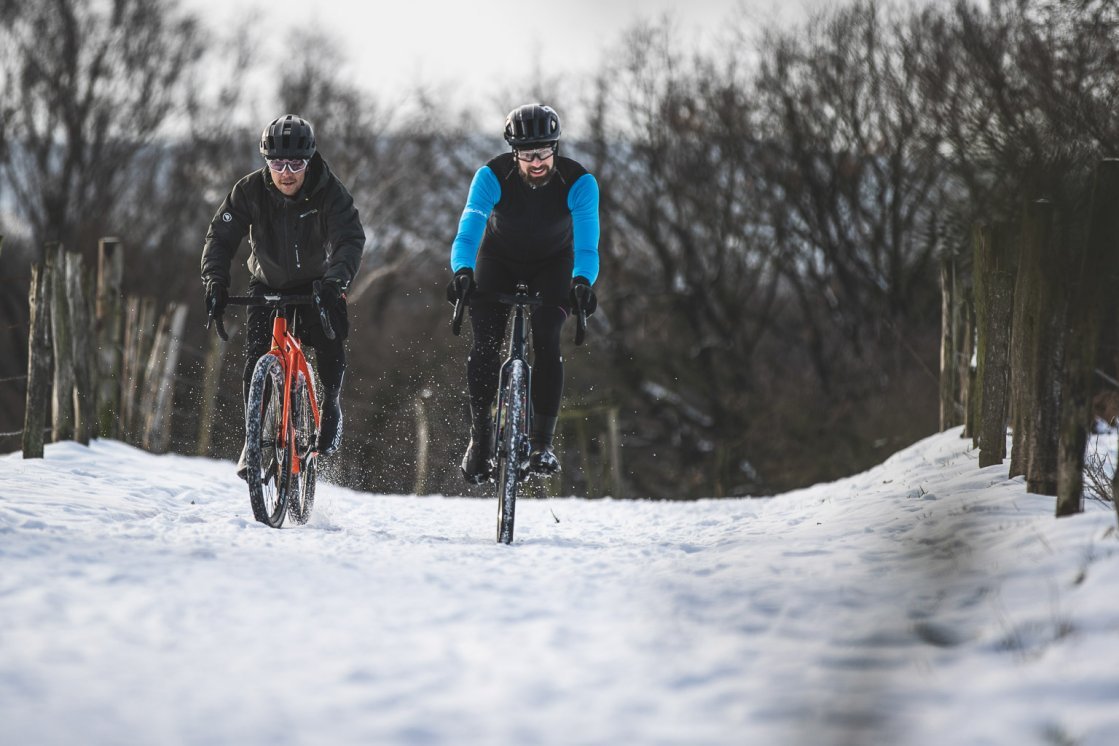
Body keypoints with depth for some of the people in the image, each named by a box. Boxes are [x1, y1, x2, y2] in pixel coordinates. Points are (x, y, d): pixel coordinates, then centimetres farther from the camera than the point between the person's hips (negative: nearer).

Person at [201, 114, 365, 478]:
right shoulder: (250, 191, -19)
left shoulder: (329, 192, -23)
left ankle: (331, 404, 1)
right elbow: (221, 236, -20)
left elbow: (350, 238, -34)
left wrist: (336, 279, -53)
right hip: (268, 284, 2)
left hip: (316, 284, -1)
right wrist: (215, 280, -38)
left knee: (330, 339, -27)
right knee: (256, 353, -15)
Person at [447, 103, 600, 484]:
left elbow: (587, 244, -38)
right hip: (499, 260, 0)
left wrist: (582, 281, -59)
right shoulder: (493, 176, -30)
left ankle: (542, 441, -10)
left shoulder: (578, 182, -30)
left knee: (546, 343, -20)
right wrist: (462, 271, -60)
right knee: (485, 345, -15)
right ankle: (480, 438, 1)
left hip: (552, 265, 0)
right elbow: (468, 231, -40)